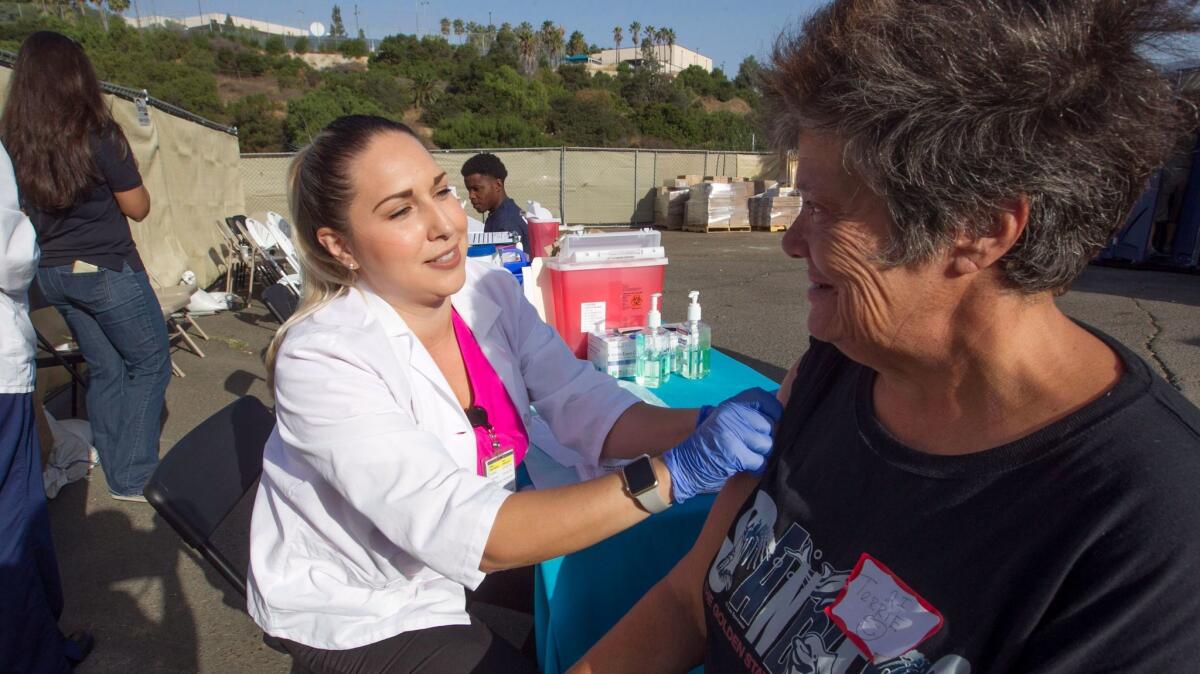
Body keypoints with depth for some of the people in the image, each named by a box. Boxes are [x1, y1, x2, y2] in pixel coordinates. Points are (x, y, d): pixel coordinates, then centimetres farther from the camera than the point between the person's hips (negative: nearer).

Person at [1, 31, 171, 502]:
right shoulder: (97, 135, -16)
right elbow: (138, 208, -8)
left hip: (54, 273, 6)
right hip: (107, 270, -6)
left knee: (103, 369, 16)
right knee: (149, 363, 7)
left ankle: (117, 471, 25)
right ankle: (134, 476, 7)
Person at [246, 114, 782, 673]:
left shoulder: (490, 291, -11)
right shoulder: (321, 359, -29)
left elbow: (583, 405, -16)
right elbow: (462, 530, -36)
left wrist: (702, 426, -34)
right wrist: (672, 473, -42)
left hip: (461, 561, 5)